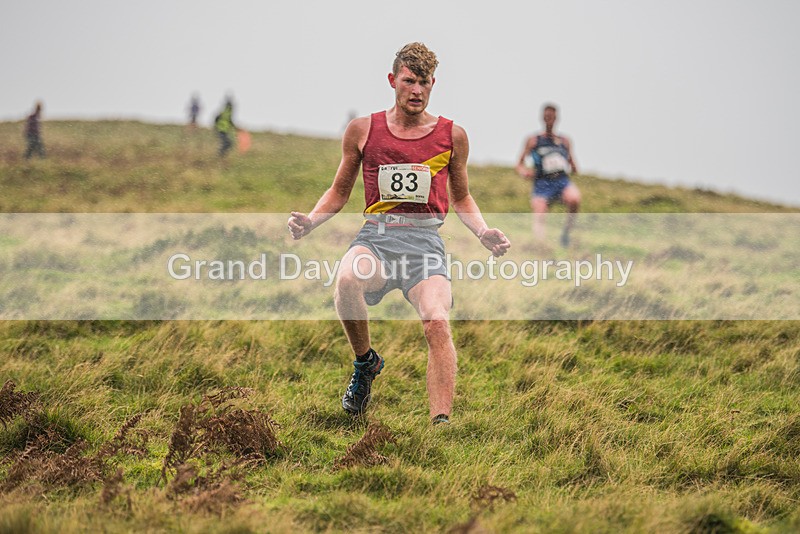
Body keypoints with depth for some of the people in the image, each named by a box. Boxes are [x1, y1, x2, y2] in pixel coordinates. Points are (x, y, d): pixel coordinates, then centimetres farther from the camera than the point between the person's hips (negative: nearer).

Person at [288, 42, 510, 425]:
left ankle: (441, 422, -32)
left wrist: (483, 232, 4)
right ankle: (365, 362, -6)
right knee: (347, 281, -34)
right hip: (375, 237, 0)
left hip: (425, 242, 0)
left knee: (437, 322, -27)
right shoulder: (363, 130, 11)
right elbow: (339, 191, 21)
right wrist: (310, 221, 2)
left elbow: (461, 198, 23)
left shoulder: (451, 135, 11)